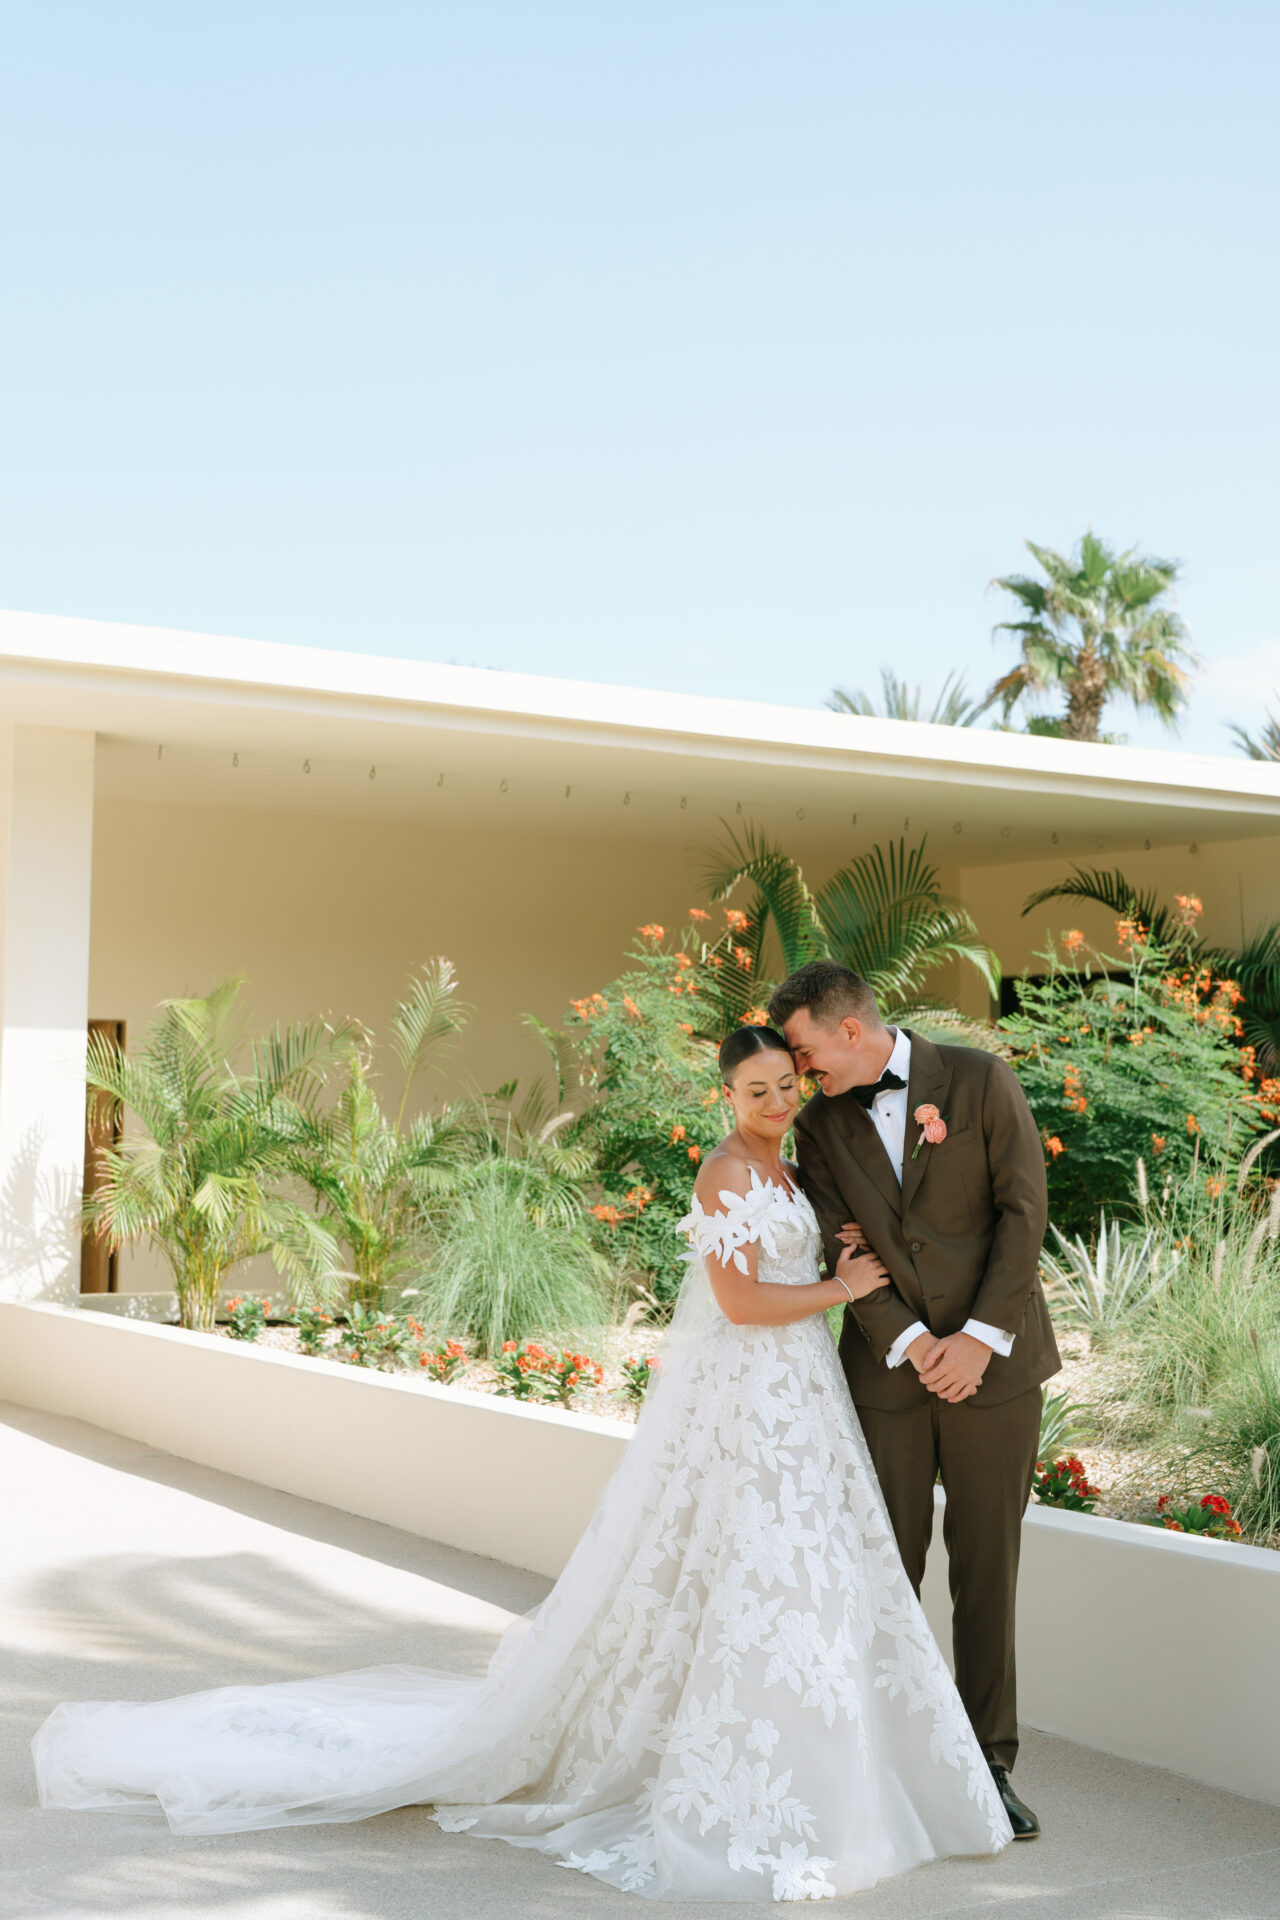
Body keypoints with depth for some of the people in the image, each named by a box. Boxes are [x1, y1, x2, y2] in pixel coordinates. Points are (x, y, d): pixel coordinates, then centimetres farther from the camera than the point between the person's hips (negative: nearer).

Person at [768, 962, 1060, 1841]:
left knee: (988, 1568, 4)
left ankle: (988, 1763, 15)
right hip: (887, 1371, 2)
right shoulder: (820, 1124, 4)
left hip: (993, 1360, -2)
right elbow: (840, 1247, -1)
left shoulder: (979, 1079, -5)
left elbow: (1024, 1210, -8)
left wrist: (979, 1337, -13)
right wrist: (909, 1343, -14)